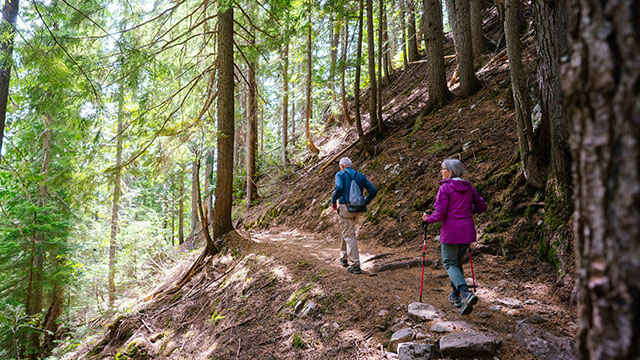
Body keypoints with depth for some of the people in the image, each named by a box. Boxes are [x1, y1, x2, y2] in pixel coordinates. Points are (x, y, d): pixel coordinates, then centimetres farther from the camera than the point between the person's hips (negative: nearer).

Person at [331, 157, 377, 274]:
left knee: (349, 236, -3)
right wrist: (364, 203, 13)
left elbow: (339, 188, -21)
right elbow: (373, 190, 5)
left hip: (345, 208, -5)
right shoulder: (360, 176, 13)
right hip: (357, 210, 6)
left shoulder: (340, 174, -1)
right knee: (346, 231, 25)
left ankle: (355, 265, -7)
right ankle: (343, 258, 35)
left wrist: (333, 201, -8)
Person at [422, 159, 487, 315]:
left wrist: (427, 219, 2)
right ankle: (455, 296, 29)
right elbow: (482, 206, 14)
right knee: (458, 262, 21)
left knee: (450, 263, 3)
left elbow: (439, 214, -16)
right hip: (468, 231, 6)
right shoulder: (469, 187, 7)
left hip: (451, 232, -6)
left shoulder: (445, 188, -12)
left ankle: (466, 293, -18)